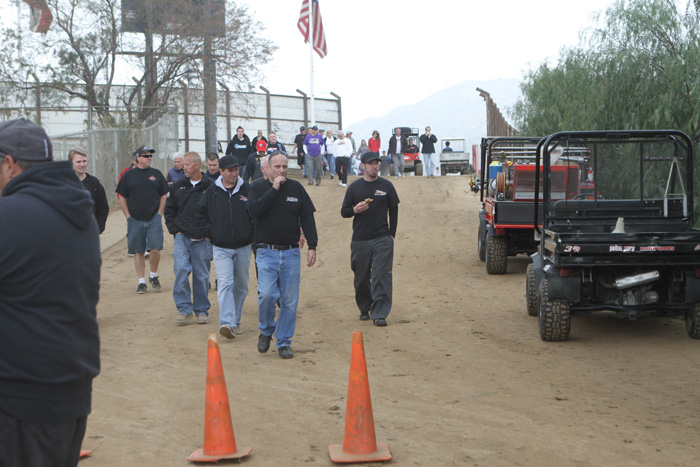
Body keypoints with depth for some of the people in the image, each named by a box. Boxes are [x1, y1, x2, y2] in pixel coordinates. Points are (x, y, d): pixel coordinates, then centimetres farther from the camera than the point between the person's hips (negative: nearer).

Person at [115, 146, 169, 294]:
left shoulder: (157, 174, 7)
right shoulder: (129, 175, 4)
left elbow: (163, 195, 11)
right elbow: (122, 198, 8)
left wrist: (159, 214, 2)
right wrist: (128, 216, 0)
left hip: (154, 219, 0)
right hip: (135, 220, 0)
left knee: (155, 249, -9)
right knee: (138, 252, 4)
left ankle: (154, 276, 14)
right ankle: (141, 282, 13)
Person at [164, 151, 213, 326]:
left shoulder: (211, 186, -2)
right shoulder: (178, 186, 8)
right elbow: (169, 210, 15)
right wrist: (175, 230, 4)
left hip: (202, 240, -2)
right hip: (182, 237, 2)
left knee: (201, 275, 4)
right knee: (181, 270, -11)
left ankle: (201, 310, 17)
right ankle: (184, 309, -3)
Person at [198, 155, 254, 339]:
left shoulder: (247, 190, 1)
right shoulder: (212, 192, 3)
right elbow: (202, 214, 12)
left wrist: (252, 233, -3)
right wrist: (209, 232, 3)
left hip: (243, 247, 2)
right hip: (221, 248, -1)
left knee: (240, 286, 10)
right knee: (225, 284, -15)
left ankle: (236, 321, 24)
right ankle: (226, 323, -23)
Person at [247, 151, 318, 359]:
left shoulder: (296, 187, 8)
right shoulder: (258, 186, 4)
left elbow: (307, 217, 8)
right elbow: (254, 210, -14)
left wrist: (312, 246, 0)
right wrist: (274, 189, -15)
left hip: (291, 252, 2)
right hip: (266, 252, -2)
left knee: (290, 300, 2)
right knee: (267, 294, -16)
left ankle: (284, 341, 16)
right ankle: (266, 330, 12)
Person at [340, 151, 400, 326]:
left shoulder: (386, 185, 7)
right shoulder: (354, 187, 7)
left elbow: (394, 211, 10)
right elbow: (344, 211, 9)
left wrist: (391, 234, 2)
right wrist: (355, 209, -14)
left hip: (382, 239, -1)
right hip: (360, 240, 1)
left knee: (381, 276, -9)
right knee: (361, 277, 8)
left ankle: (379, 313, -7)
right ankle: (364, 309, 26)